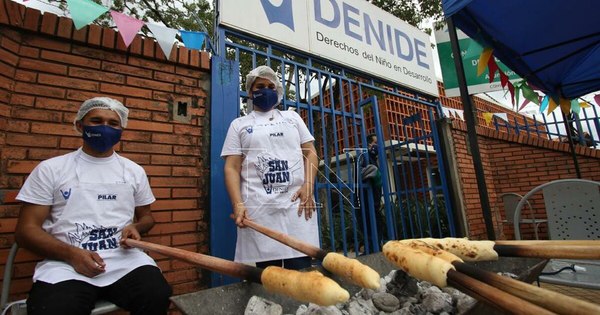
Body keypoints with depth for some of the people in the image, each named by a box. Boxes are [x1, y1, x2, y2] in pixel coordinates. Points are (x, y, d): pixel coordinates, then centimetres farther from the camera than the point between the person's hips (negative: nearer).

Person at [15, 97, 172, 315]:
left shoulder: (134, 171, 14)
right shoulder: (50, 169, 8)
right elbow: (26, 229, 4)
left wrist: (135, 227, -3)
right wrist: (72, 254, -13)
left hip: (125, 258, 1)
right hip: (66, 262, -1)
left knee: (158, 297, -26)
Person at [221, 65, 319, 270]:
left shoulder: (292, 117, 20)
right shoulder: (239, 124, 15)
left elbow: (310, 152, 12)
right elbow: (232, 167, 5)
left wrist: (308, 186, -5)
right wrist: (238, 204, -10)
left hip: (297, 204, 2)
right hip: (258, 208, -1)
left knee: (301, 267, -2)